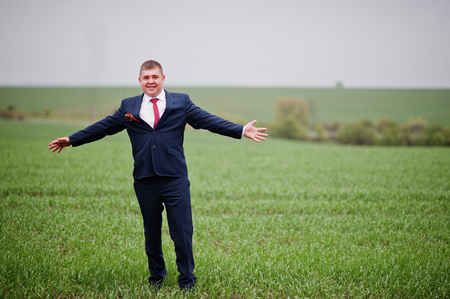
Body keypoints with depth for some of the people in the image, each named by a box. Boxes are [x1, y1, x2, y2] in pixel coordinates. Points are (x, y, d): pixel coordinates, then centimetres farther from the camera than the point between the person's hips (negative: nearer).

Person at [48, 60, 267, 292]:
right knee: (151, 231, 12)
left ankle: (186, 280, 13)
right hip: (144, 181, 2)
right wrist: (71, 140, 14)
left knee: (182, 231, -2)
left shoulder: (181, 103, 6)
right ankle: (156, 276, 30)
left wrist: (242, 131, -10)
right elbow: (103, 127, 15)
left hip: (175, 179, -2)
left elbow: (209, 120, 0)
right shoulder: (129, 107, 10)